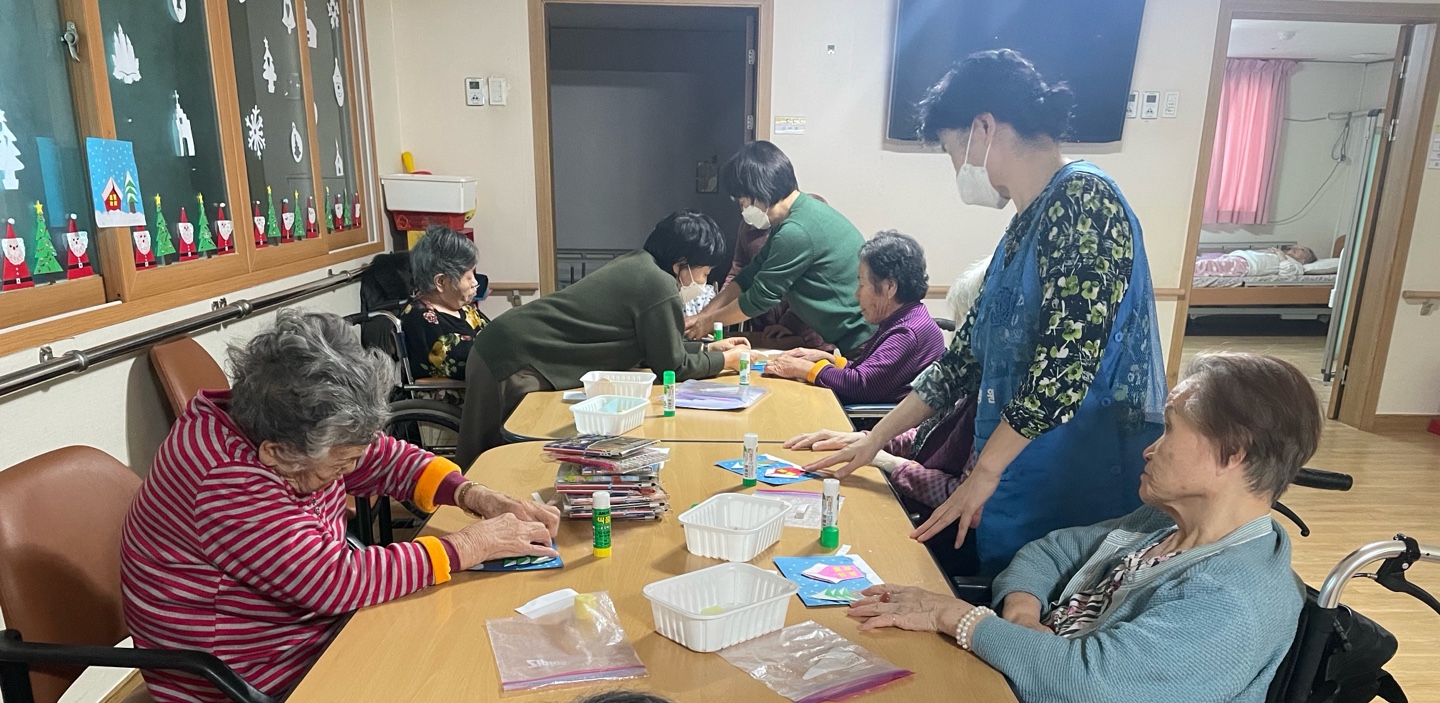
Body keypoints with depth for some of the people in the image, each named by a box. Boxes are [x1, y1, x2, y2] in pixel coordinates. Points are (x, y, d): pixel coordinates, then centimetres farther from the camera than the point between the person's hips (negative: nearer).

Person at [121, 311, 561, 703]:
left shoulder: (291, 429, -10)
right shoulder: (226, 482, -32)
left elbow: (387, 459, 2)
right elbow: (338, 579, -33)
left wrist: (479, 499, -12)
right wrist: (471, 546, -26)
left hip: (323, 620, 7)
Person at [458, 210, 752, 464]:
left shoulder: (637, 263, 11)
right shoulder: (660, 289, -17)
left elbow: (654, 348, 22)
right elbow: (671, 366, -6)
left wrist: (708, 347, 23)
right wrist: (723, 360, 7)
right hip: (517, 362, -9)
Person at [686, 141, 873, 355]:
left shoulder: (797, 232, -24)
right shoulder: (795, 217, 8)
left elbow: (759, 297, -15)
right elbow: (750, 277, 12)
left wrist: (710, 321, 0)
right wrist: (701, 316, 8)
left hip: (862, 343, -9)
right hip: (848, 339, 9)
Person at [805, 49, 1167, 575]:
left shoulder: (1082, 199, -14)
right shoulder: (1028, 221, 13)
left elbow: (1068, 360, -23)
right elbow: (969, 350, 16)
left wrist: (984, 473, -14)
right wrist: (875, 439, 18)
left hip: (1082, 490, -8)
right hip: (1021, 478, 8)